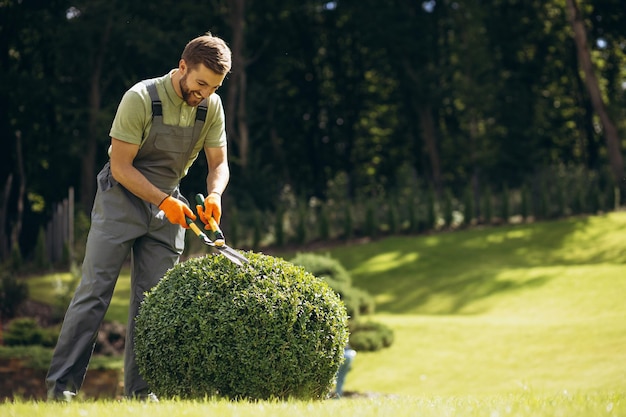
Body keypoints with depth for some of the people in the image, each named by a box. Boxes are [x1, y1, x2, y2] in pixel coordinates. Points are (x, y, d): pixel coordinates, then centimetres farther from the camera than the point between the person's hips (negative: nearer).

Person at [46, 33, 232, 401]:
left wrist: (214, 194, -18)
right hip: (121, 198, -5)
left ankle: (139, 391, 4)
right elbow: (121, 166, -18)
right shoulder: (141, 98, -20)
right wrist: (164, 201, -25)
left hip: (168, 205, 5)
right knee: (94, 291, -8)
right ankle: (62, 384, -6)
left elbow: (218, 163, 3)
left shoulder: (212, 106, -5)